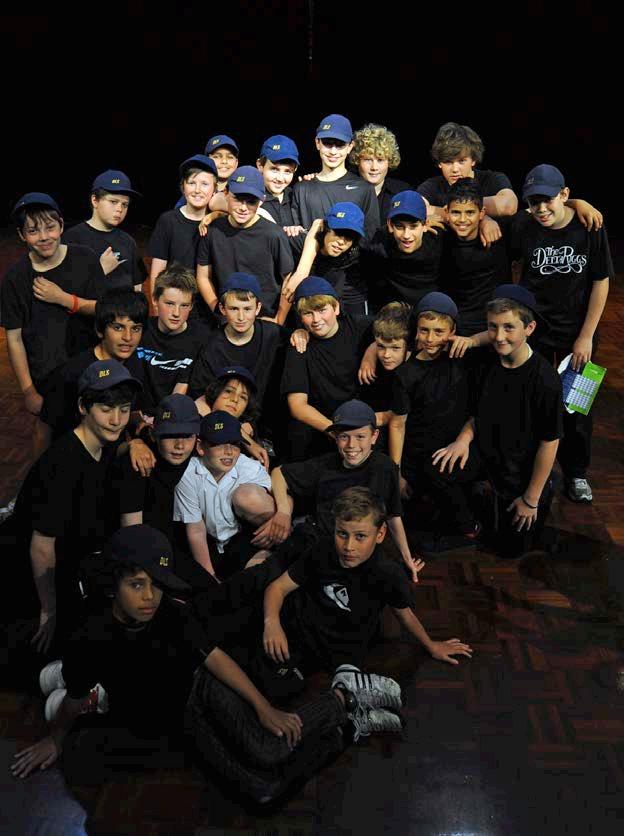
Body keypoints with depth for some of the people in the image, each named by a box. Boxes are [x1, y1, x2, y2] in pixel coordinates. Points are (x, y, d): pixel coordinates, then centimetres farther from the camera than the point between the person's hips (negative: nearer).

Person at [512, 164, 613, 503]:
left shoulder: (589, 227, -15)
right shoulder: (523, 227, -15)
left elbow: (601, 283, -8)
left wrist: (586, 336, -8)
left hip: (577, 332, 0)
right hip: (533, 330, 0)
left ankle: (576, 473, 33)